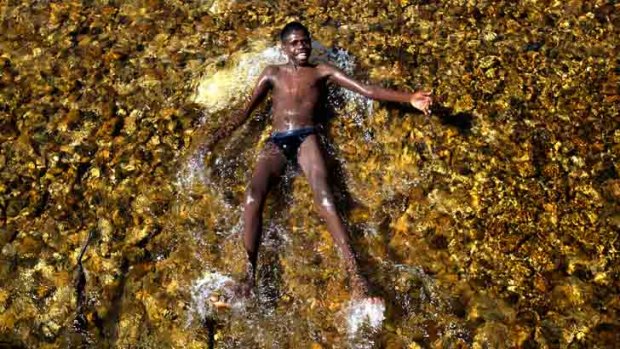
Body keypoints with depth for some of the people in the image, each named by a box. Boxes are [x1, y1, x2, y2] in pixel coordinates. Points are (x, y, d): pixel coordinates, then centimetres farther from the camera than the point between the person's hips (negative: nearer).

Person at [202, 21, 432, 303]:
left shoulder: (323, 72, 17)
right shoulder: (272, 74, 23)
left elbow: (367, 91, 8)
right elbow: (246, 111, 22)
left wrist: (409, 98, -4)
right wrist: (214, 139, 14)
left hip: (306, 138, -1)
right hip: (276, 142, 2)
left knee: (323, 194, -29)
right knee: (253, 193, -27)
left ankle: (354, 273, -39)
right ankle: (248, 274, -31)